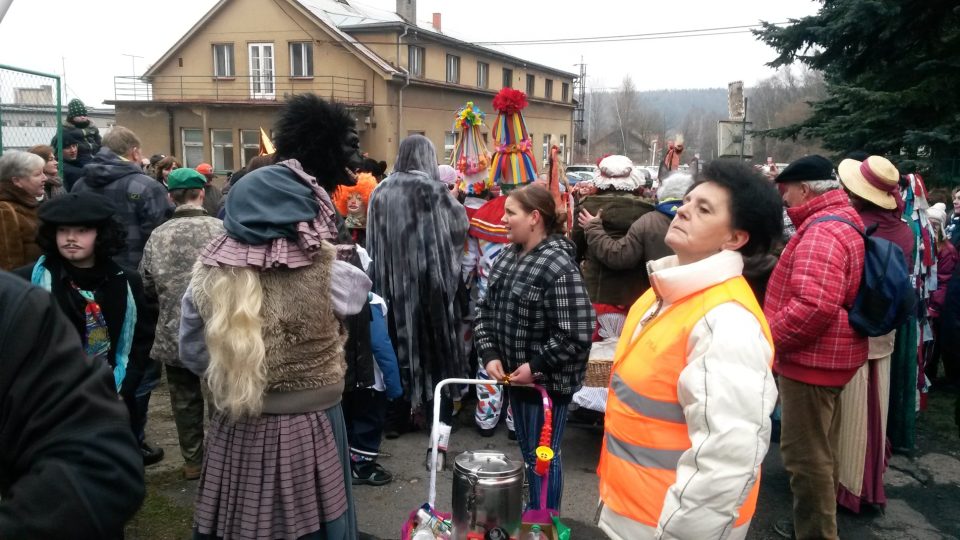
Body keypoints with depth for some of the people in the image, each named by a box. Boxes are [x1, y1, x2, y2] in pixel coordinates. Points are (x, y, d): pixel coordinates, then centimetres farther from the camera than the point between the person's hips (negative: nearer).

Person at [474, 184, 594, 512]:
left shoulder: (559, 267, -23)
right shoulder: (508, 256, 4)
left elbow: (577, 334, -25)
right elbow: (486, 309, 9)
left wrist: (535, 366, -20)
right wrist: (489, 355, -3)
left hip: (547, 381, -8)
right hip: (516, 374, 8)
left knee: (543, 456, 8)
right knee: (527, 451, 23)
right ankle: (533, 514, 44)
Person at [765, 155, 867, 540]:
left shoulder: (821, 232, -22)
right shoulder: (843, 223, 13)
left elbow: (814, 305, -35)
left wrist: (768, 338, -22)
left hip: (811, 360, -11)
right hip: (827, 357, 11)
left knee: (805, 454, 0)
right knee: (820, 450, 22)